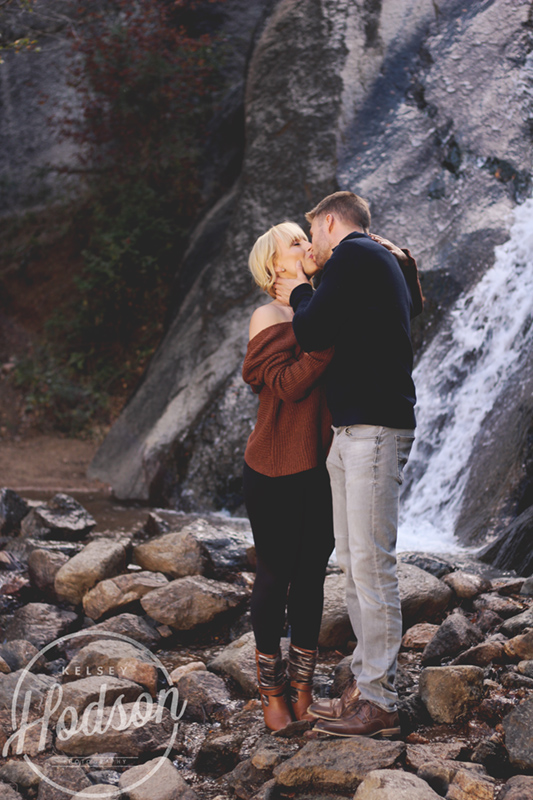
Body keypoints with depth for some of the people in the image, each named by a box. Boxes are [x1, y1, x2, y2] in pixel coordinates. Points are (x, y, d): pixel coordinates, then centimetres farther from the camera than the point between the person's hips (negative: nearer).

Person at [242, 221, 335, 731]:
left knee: (311, 575, 9)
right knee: (276, 575, 3)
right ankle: (271, 691, 15)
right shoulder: (268, 319, -8)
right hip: (276, 469, -6)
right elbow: (287, 384, -20)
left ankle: (303, 686, 20)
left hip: (321, 467, 6)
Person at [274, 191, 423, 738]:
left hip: (375, 430, -10)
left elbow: (312, 334, -11)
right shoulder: (384, 263, 23)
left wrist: (300, 297, 7)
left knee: (372, 564, -9)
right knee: (353, 563, 12)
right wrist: (304, 299, 24)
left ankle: (379, 702, -5)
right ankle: (365, 684, 17)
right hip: (351, 431, 10)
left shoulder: (353, 253, -7)